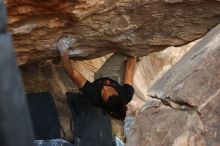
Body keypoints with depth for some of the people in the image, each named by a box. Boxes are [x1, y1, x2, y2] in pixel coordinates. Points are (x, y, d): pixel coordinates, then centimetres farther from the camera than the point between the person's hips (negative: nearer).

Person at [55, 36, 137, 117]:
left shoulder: (94, 96, -46)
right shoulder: (127, 95, -44)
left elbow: (72, 73, -44)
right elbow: (129, 69, -30)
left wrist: (63, 52, -48)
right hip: (117, 82, 1)